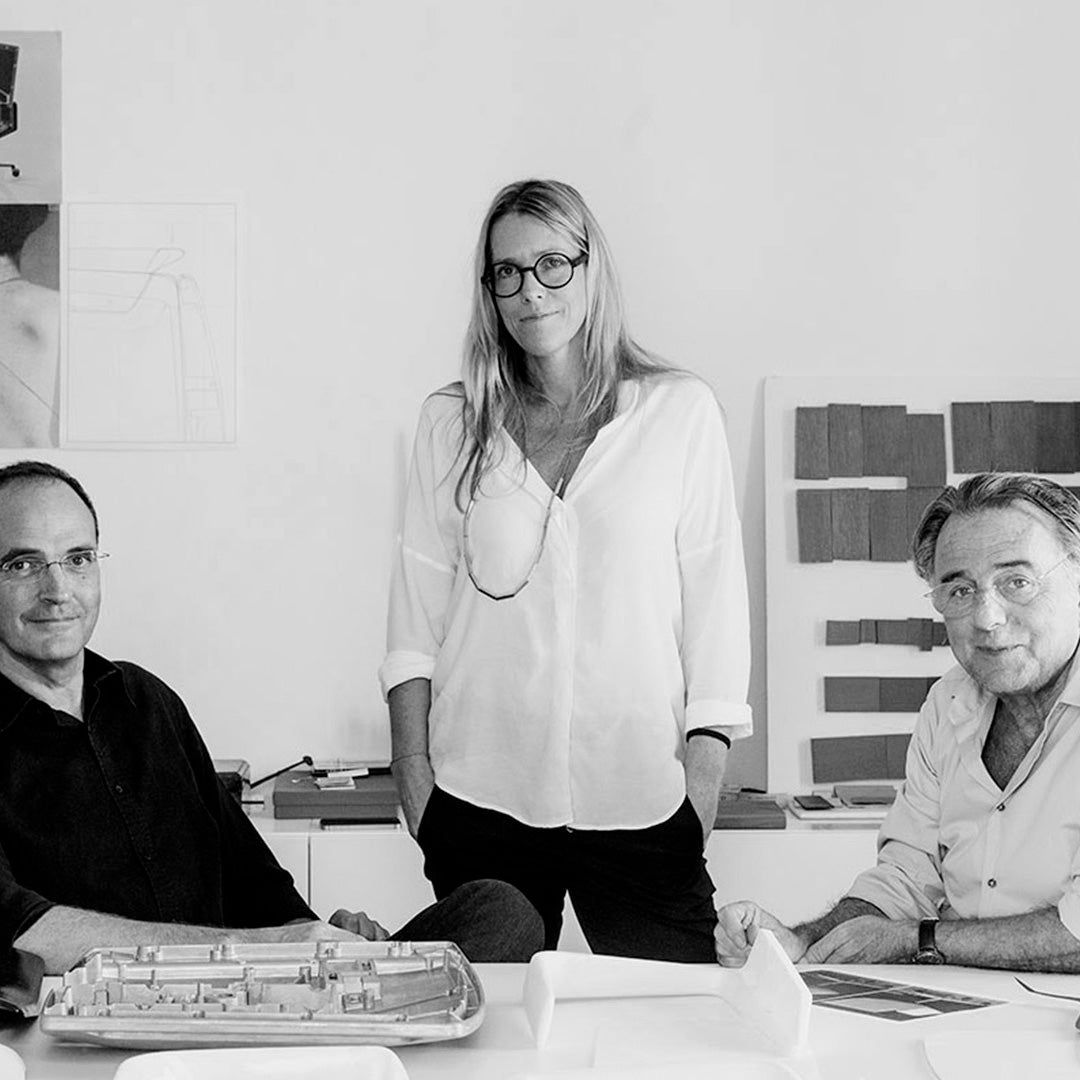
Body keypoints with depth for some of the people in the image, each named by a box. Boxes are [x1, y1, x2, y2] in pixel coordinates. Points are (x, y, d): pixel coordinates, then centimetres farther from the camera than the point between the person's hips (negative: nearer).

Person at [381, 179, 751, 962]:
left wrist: (702, 782, -3)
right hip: (482, 800, 1)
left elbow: (717, 602, 3)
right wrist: (413, 769, 1)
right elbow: (417, 610, 8)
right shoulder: (452, 423, 8)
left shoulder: (681, 413, 3)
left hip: (638, 797, -1)